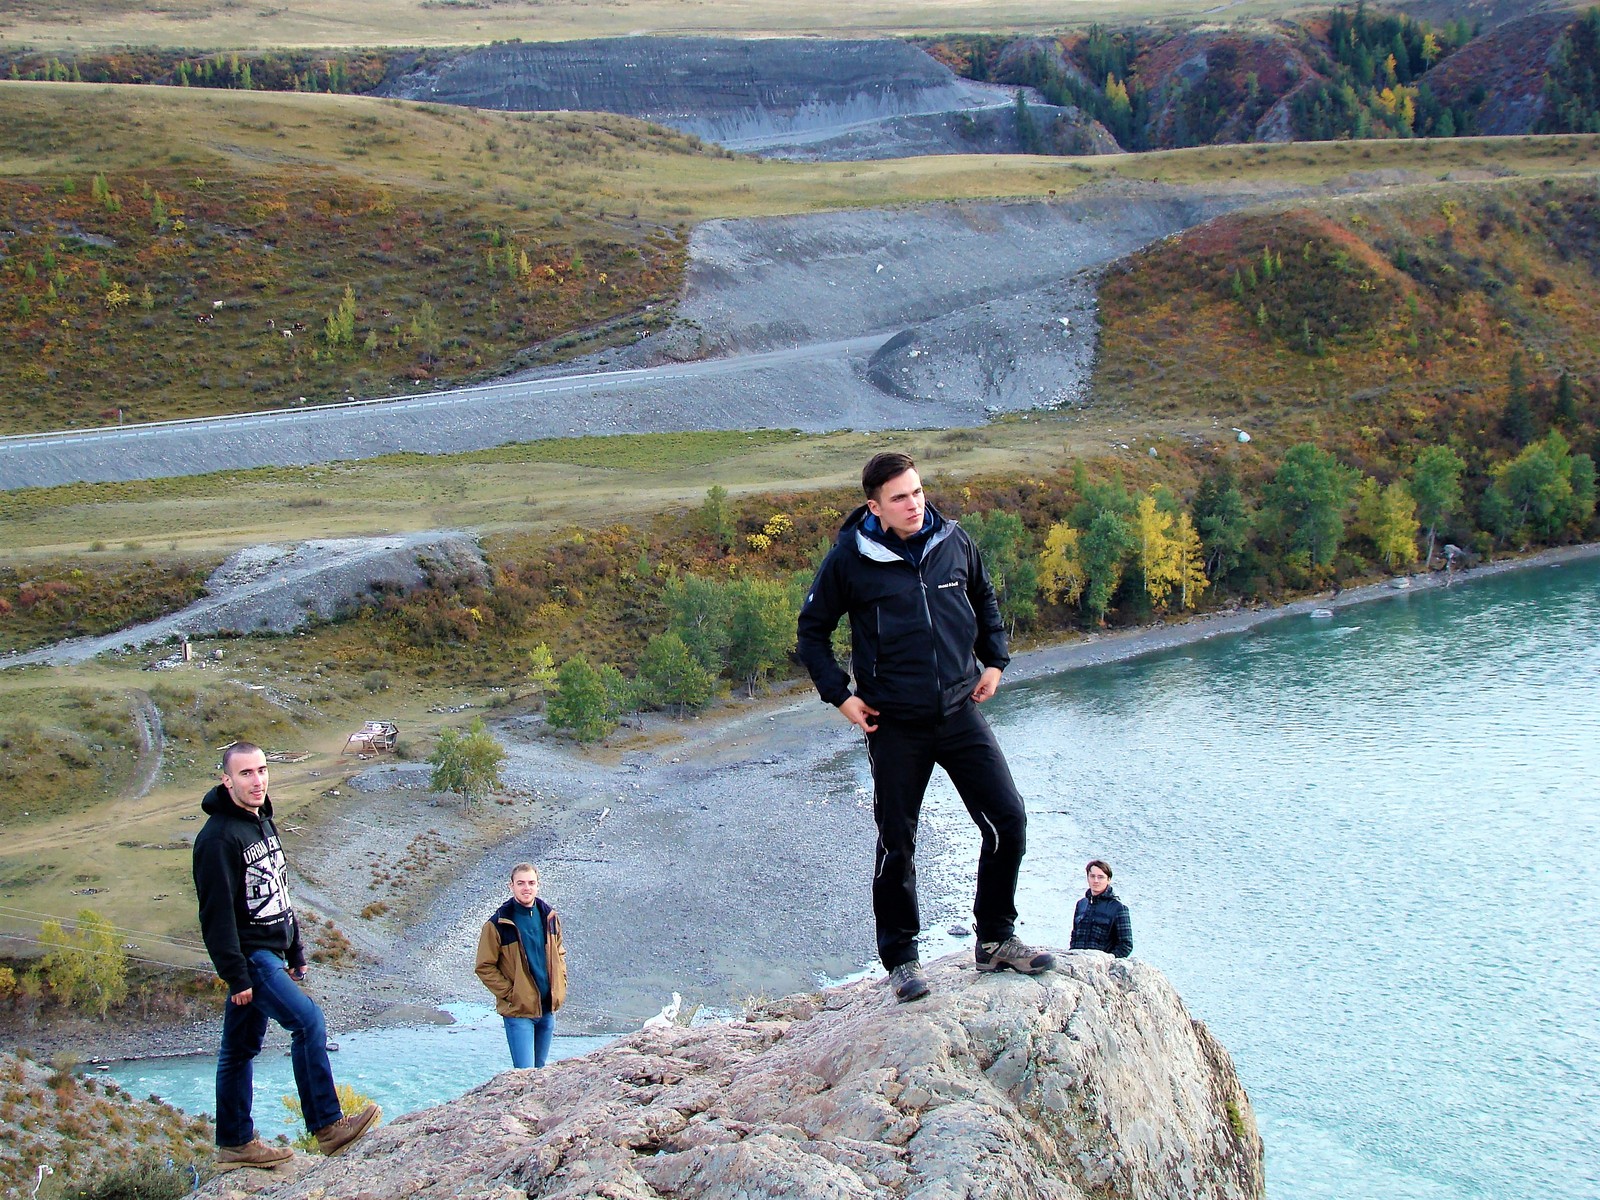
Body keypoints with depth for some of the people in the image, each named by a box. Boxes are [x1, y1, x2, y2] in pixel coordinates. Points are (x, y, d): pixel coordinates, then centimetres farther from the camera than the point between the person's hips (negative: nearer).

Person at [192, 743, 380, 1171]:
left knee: (241, 1049, 13)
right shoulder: (219, 837, -15)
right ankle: (327, 1126, -15)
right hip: (249, 955, -9)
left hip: (271, 954, 9)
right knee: (308, 1019, -18)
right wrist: (236, 974, -22)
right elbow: (217, 912, -19)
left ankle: (234, 1144, 18)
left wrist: (296, 951, 20)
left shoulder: (263, 823, 14)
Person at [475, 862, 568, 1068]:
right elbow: (485, 967, -7)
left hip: (548, 1008, 5)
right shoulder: (498, 924, -10)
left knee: (539, 1071, 15)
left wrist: (559, 986, 7)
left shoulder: (549, 916, 4)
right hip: (518, 1011, -5)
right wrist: (509, 993, -13)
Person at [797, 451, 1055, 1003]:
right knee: (897, 844, 5)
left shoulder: (953, 541, 0)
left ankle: (996, 940, 17)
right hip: (894, 724, -3)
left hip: (961, 711, 3)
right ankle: (900, 959, 20)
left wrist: (995, 661, 11)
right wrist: (841, 695, -4)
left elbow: (985, 600, 20)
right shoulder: (849, 560, -9)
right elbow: (812, 631, 3)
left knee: (1008, 821, -1)